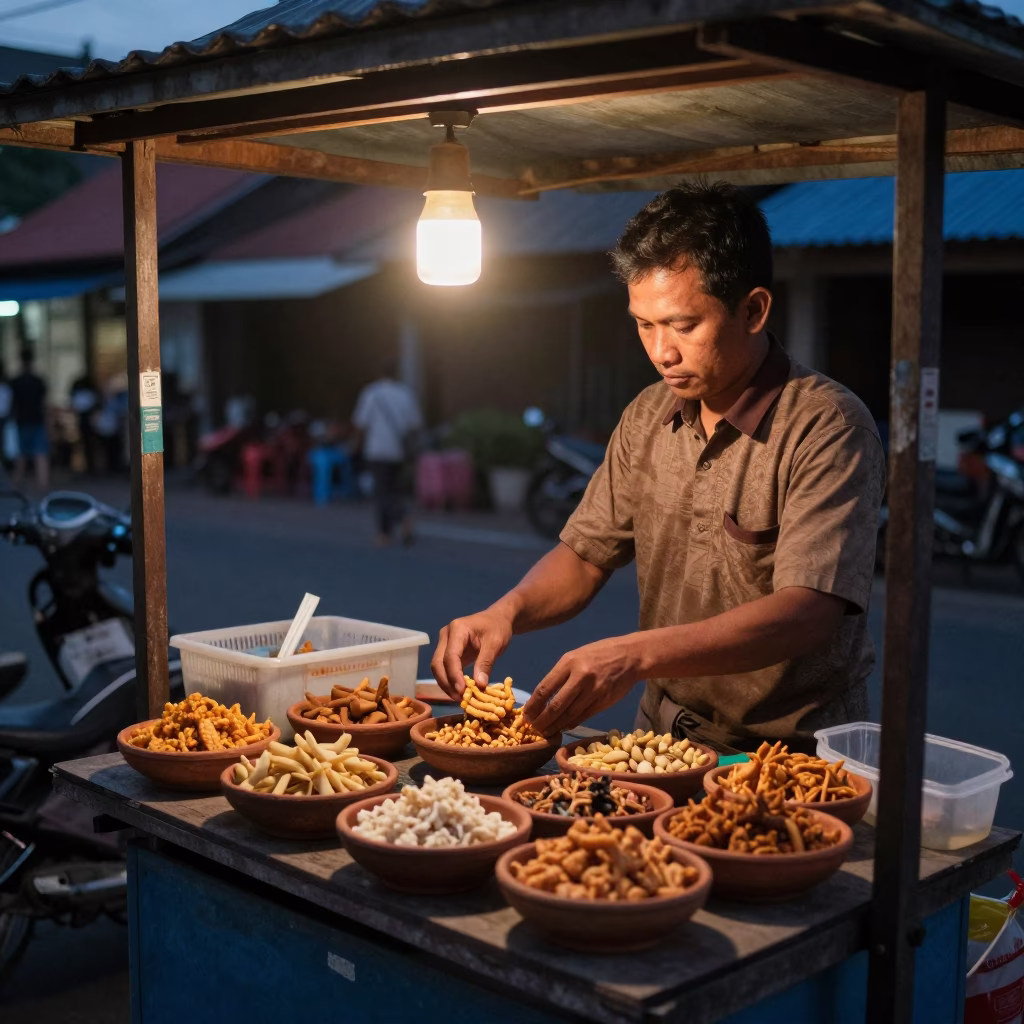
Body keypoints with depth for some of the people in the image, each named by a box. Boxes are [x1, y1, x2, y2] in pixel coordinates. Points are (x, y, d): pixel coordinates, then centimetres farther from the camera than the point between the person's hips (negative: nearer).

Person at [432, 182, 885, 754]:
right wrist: (508, 611, -8)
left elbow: (807, 613, -24)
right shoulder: (647, 419, 7)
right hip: (666, 738, 6)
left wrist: (636, 655, -34)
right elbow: (586, 556, 13)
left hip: (791, 756, -5)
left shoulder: (828, 428, -14)